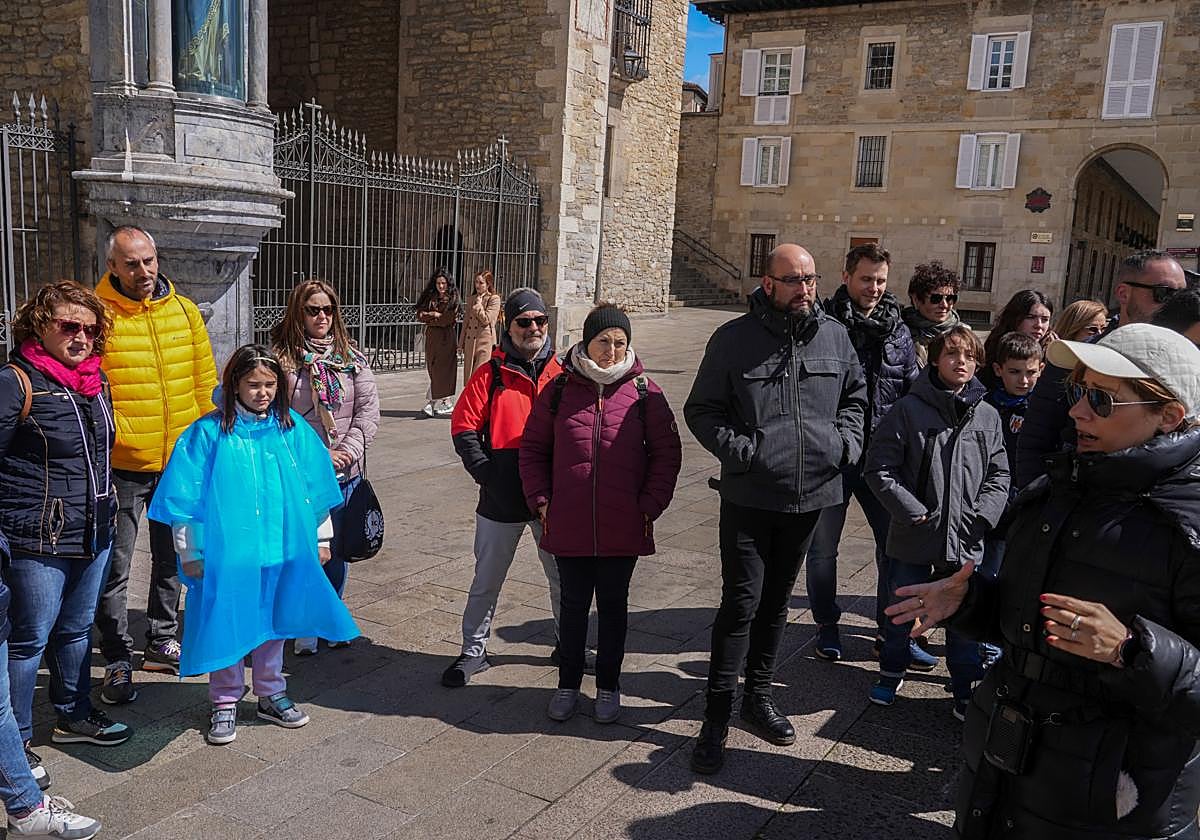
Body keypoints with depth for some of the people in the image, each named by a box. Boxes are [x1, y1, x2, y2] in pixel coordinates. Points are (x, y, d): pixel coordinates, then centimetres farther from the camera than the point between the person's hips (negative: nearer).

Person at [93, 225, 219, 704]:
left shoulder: (184, 311, 3)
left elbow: (205, 382, 8)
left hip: (180, 462, 5)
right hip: (122, 465, -4)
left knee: (171, 558, 17)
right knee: (115, 568, 4)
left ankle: (161, 642, 34)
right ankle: (117, 661, 18)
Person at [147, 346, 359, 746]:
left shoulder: (292, 428, 2)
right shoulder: (208, 433, -8)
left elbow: (316, 486, 9)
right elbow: (185, 498, -6)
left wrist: (321, 538, 10)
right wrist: (189, 553, -5)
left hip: (282, 549, 3)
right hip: (227, 552, -3)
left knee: (273, 623, 16)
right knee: (227, 626, 8)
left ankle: (271, 694, 34)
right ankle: (225, 703, 26)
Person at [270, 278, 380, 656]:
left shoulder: (351, 357, 6)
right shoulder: (281, 357, -6)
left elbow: (369, 409, 2)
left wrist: (347, 451, -10)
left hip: (345, 473, 4)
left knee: (337, 550, 13)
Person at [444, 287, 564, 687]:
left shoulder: (563, 373, 2)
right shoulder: (491, 374, -2)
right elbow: (464, 428, -4)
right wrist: (486, 473, -11)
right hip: (501, 499, -1)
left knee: (564, 576, 16)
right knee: (487, 580, 10)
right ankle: (474, 651, 26)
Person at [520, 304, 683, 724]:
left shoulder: (644, 393, -3)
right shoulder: (559, 389, 0)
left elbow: (667, 453, 3)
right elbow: (533, 448, 8)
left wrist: (650, 505, -4)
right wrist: (541, 500, 0)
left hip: (623, 528, 0)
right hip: (569, 526, 1)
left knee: (613, 605, 13)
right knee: (573, 605, 13)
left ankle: (608, 686, 30)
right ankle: (568, 684, 31)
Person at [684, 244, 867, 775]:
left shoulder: (834, 336, 5)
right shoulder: (734, 338, -7)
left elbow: (855, 396, 18)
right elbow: (701, 410, -3)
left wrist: (847, 441, 2)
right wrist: (739, 448, -17)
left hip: (810, 493, 4)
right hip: (749, 496, -4)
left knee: (777, 598, 17)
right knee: (741, 602, -4)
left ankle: (759, 695, 33)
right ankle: (717, 716, 7)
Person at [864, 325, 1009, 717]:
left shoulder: (987, 416, 2)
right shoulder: (909, 409, -9)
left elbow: (998, 473, 8)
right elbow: (879, 468, -9)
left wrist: (981, 515, -7)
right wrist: (913, 512, -14)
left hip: (965, 539, 2)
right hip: (913, 537, -2)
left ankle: (965, 690, 30)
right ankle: (891, 672, 37)